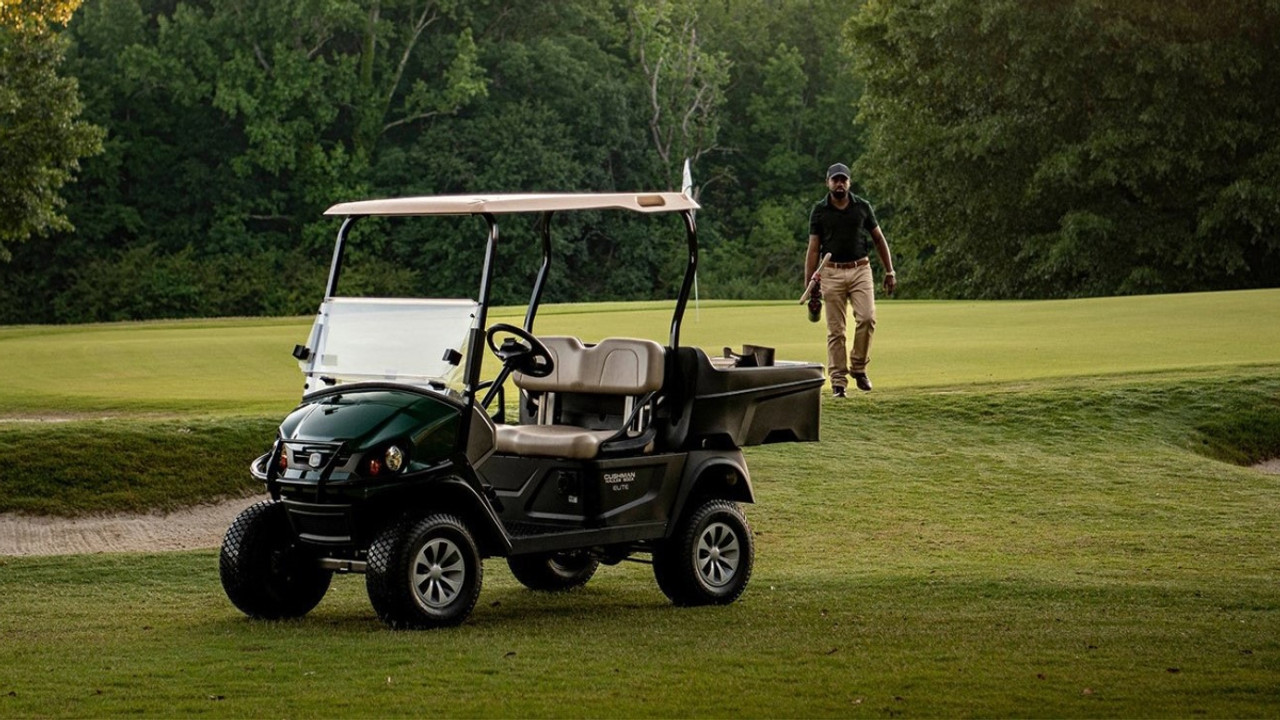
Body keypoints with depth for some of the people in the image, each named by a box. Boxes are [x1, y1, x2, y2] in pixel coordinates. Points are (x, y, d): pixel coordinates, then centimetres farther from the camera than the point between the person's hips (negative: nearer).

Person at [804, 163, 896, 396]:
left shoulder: (862, 207, 5)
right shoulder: (819, 211, 3)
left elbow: (879, 239, 12)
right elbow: (813, 248, 4)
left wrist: (889, 272, 8)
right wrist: (809, 284, -1)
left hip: (860, 270, 1)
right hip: (832, 273, -1)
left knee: (867, 318, -17)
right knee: (835, 330, -1)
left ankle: (859, 367, 1)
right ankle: (838, 380, 3)